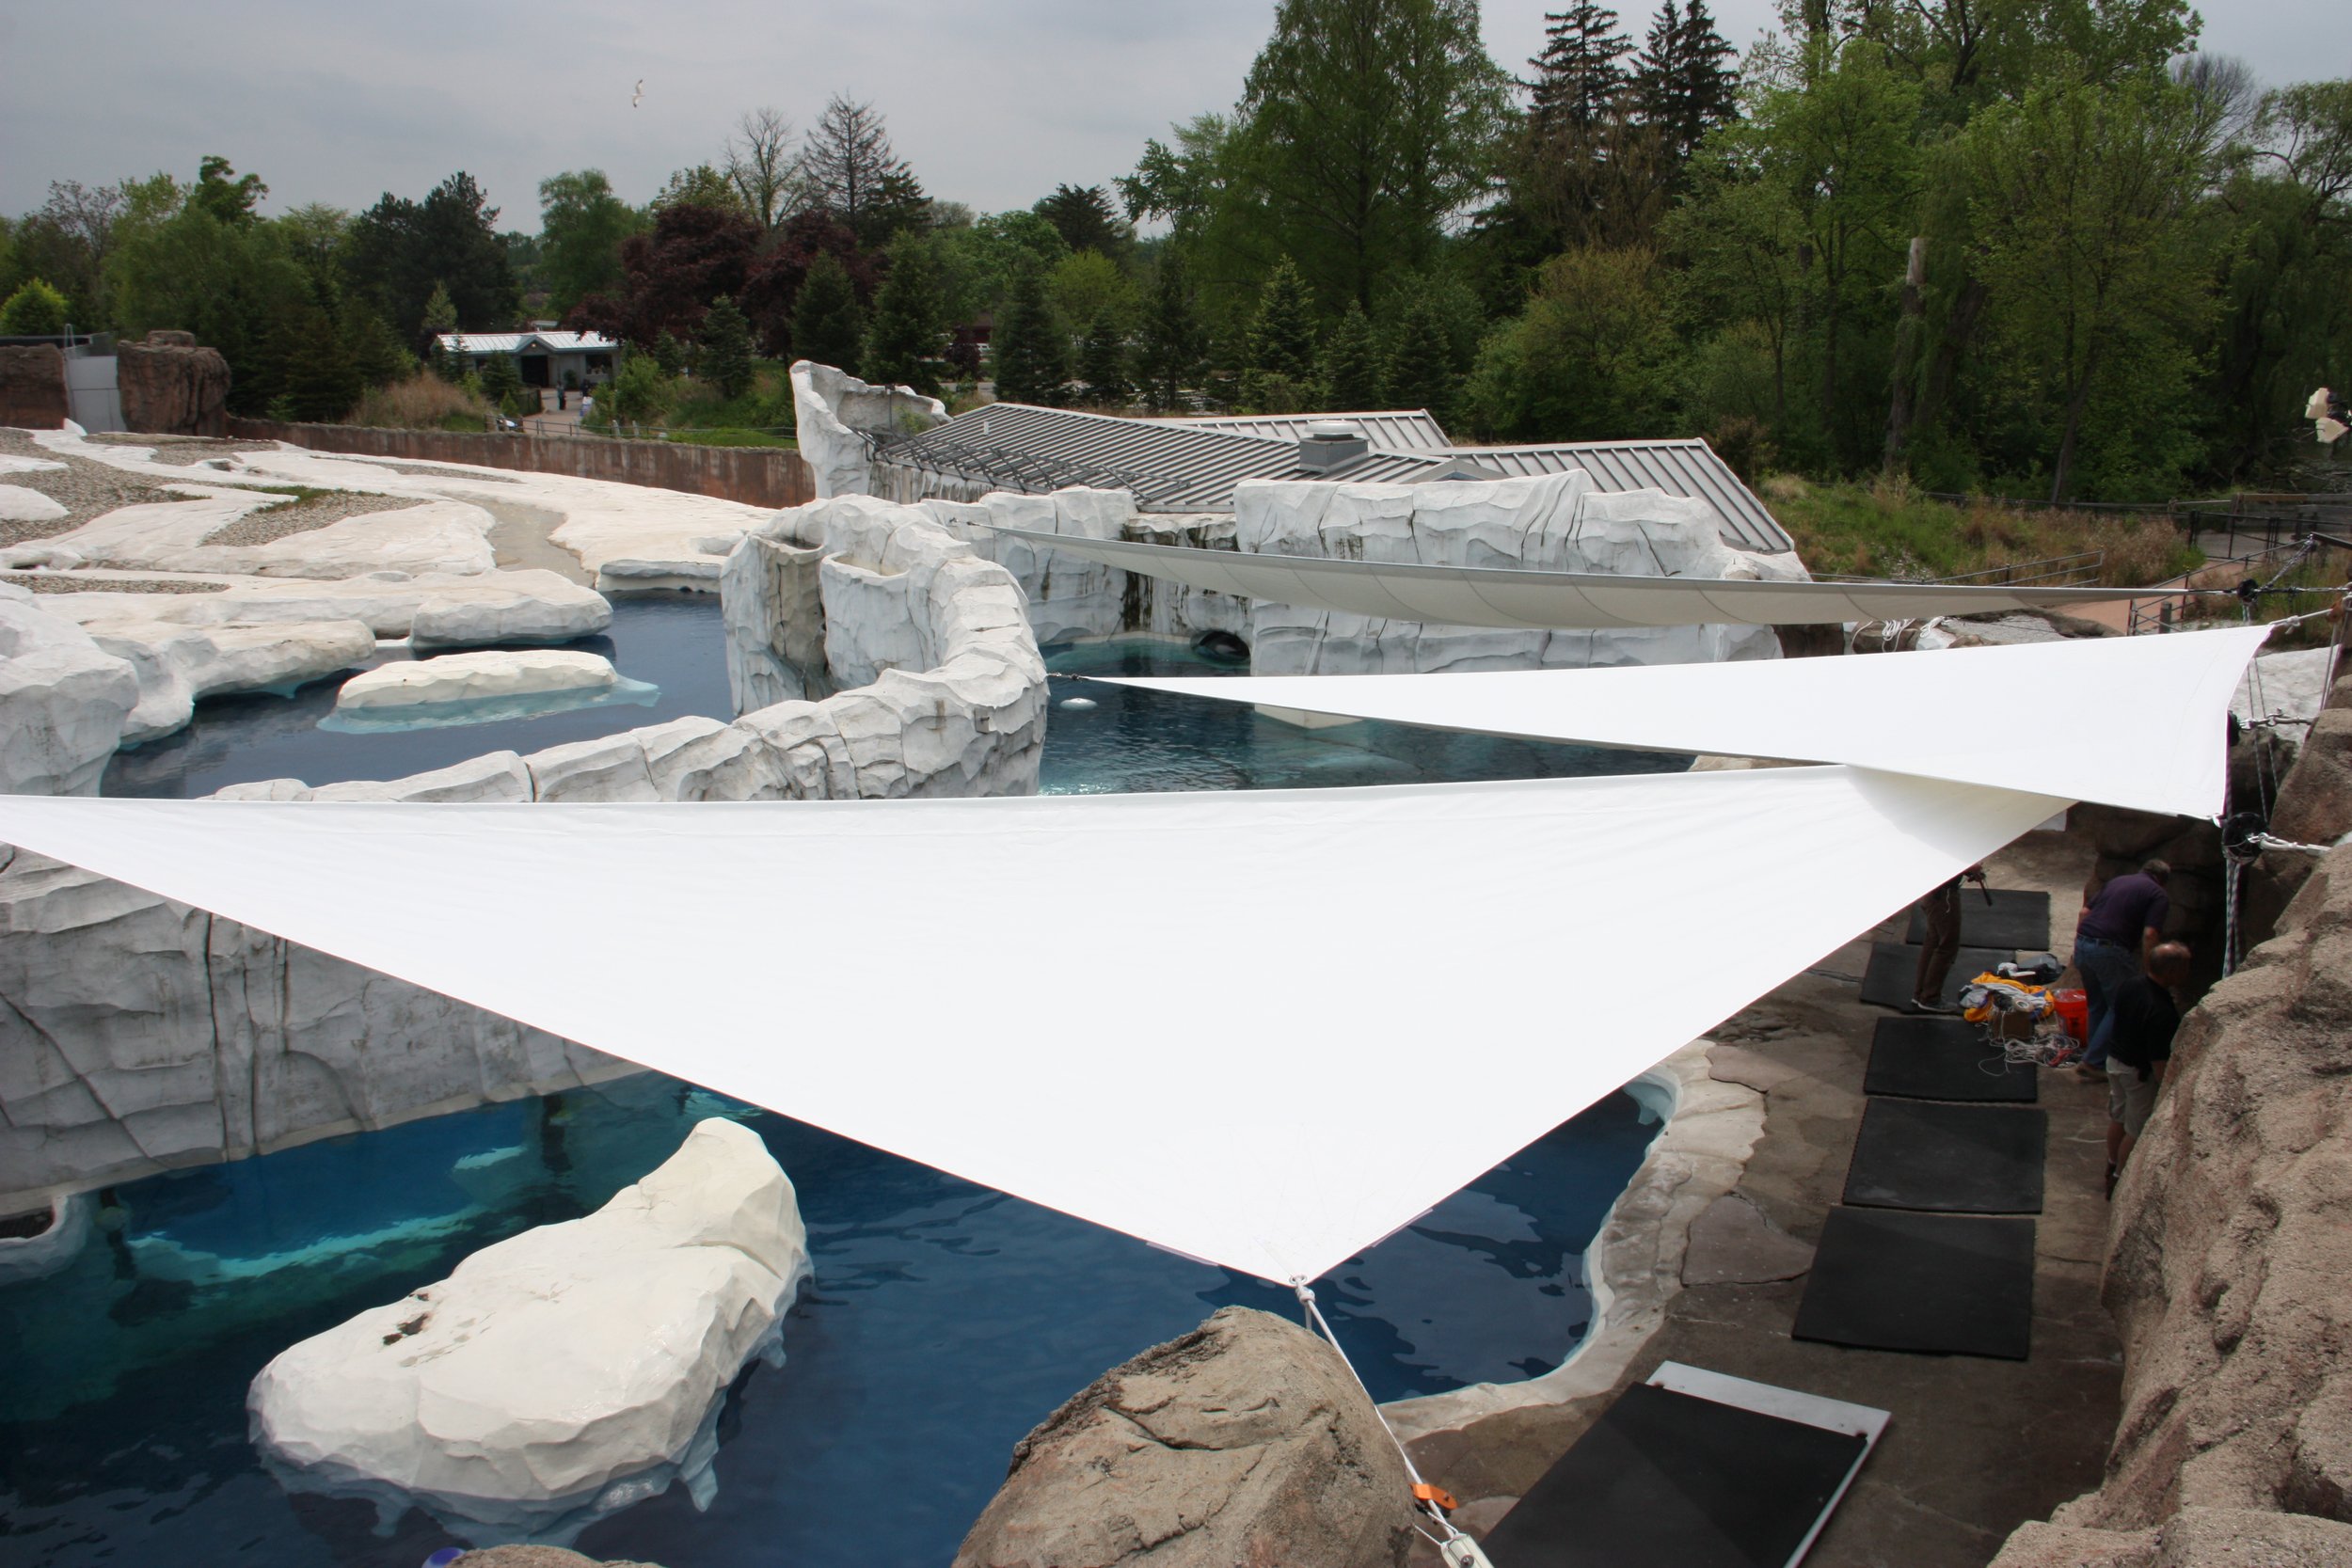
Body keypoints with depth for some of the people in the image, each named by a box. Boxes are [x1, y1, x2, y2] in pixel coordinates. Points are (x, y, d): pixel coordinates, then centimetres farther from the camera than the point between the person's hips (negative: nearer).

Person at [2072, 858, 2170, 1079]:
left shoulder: (2117, 881, 22)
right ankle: (2094, 1062, 6)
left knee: (2097, 1005, 21)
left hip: (2083, 944, 7)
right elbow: (2150, 934, -10)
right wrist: (2148, 970, -3)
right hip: (2111, 951, -7)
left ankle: (2096, 1058, 29)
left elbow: (2085, 911, 17)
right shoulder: (2157, 895, 3)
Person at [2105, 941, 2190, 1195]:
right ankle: (2120, 1181, 26)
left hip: (2115, 1058, 8)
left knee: (2118, 1117, 26)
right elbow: (2160, 1062, -29)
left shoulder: (2130, 984, -10)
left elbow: (2113, 1012, 8)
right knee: (2137, 1131, 12)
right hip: (2140, 1072, -8)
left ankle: (2112, 1168, 43)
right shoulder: (2163, 1013, -34)